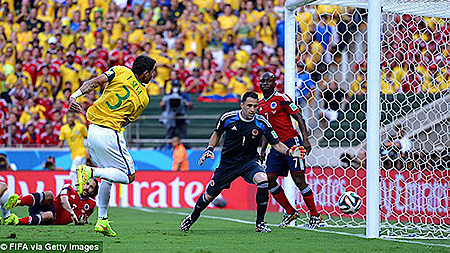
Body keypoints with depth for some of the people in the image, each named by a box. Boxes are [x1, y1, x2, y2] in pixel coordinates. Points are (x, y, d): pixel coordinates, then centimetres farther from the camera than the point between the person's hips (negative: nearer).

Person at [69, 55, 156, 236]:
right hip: (109, 135, -6)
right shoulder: (144, 98, 2)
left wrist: (74, 96, -11)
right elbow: (126, 122, 7)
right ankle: (90, 171, -17)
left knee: (108, 176, 19)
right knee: (128, 176, 4)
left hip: (91, 131, 6)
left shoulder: (120, 71, 6)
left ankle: (102, 220, 15)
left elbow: (94, 82, -8)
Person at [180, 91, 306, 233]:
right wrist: (209, 149, -1)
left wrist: (289, 152, -25)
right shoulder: (228, 118, -11)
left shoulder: (262, 123, -13)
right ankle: (192, 217, 36)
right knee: (209, 195, 3)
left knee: (263, 181, -31)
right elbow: (217, 133, 11)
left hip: (249, 162, -1)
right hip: (228, 162, 1)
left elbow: (276, 144, -6)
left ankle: (260, 224, -18)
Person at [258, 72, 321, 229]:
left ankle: (315, 216, 0)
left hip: (291, 142, -8)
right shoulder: (261, 105, 14)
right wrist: (263, 149, 18)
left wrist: (305, 140, -16)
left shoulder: (281, 99, -7)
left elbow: (299, 118, -8)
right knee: (269, 180, 0)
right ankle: (290, 212, 14)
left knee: (299, 180, -11)